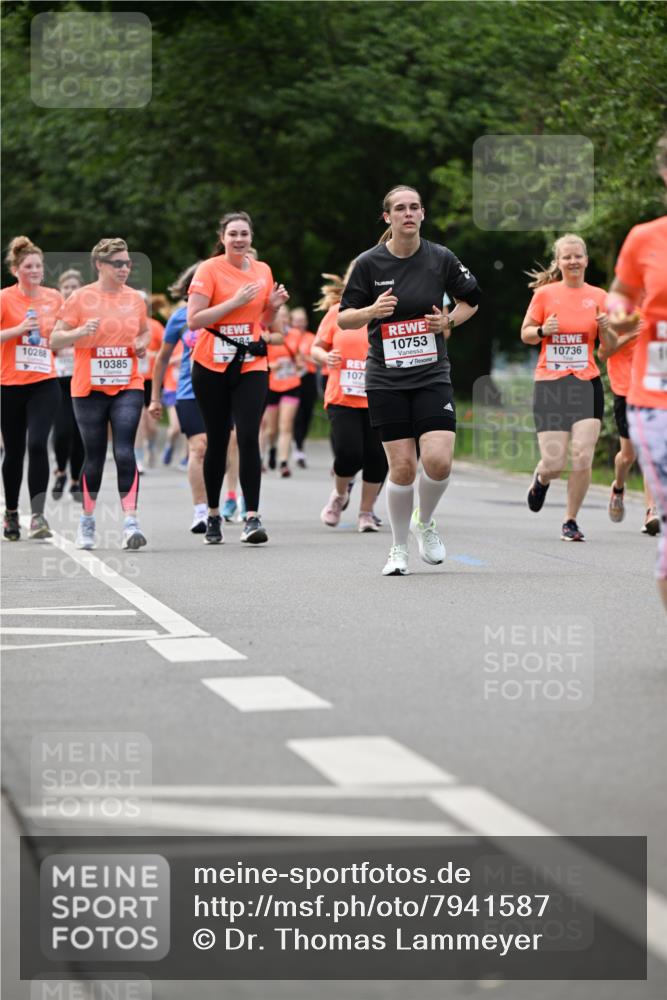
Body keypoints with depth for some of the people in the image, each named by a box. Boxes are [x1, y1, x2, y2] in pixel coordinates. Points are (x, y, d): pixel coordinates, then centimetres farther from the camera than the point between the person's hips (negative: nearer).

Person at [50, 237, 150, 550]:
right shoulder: (81, 298, -3)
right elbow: (55, 340, -3)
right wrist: (80, 332, -21)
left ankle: (130, 522, -18)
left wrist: (143, 343, 3)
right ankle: (87, 522, 24)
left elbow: (145, 330, 25)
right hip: (89, 388, -1)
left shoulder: (135, 299, 7)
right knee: (94, 457, 5)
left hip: (128, 387, 1)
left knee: (125, 452, -14)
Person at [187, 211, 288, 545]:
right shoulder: (209, 270, -5)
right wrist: (235, 302, -18)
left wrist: (274, 304, -1)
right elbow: (194, 320, -13)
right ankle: (213, 515, 21)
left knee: (249, 438, -12)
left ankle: (252, 517, -15)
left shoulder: (262, 270, 8)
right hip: (211, 367, -2)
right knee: (217, 442, 6)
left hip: (251, 366, 2)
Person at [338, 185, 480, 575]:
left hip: (432, 375, 1)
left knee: (439, 461, -14)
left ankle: (424, 521, 17)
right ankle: (400, 547, 16)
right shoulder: (370, 263, -4)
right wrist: (372, 311, -18)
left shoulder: (441, 258, -1)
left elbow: (471, 301, 14)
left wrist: (449, 321, -5)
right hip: (386, 379, -1)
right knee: (403, 467, -5)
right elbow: (343, 319, 2)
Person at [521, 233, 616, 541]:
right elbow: (525, 334, 9)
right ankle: (541, 478, 32)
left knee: (583, 458, -10)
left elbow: (610, 348, 11)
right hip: (549, 383, -1)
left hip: (587, 383, 1)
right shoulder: (544, 293, 2)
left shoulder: (598, 296, 6)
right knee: (554, 464, -6)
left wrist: (606, 329, -10)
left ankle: (571, 521, 8)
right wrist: (542, 331, -11)